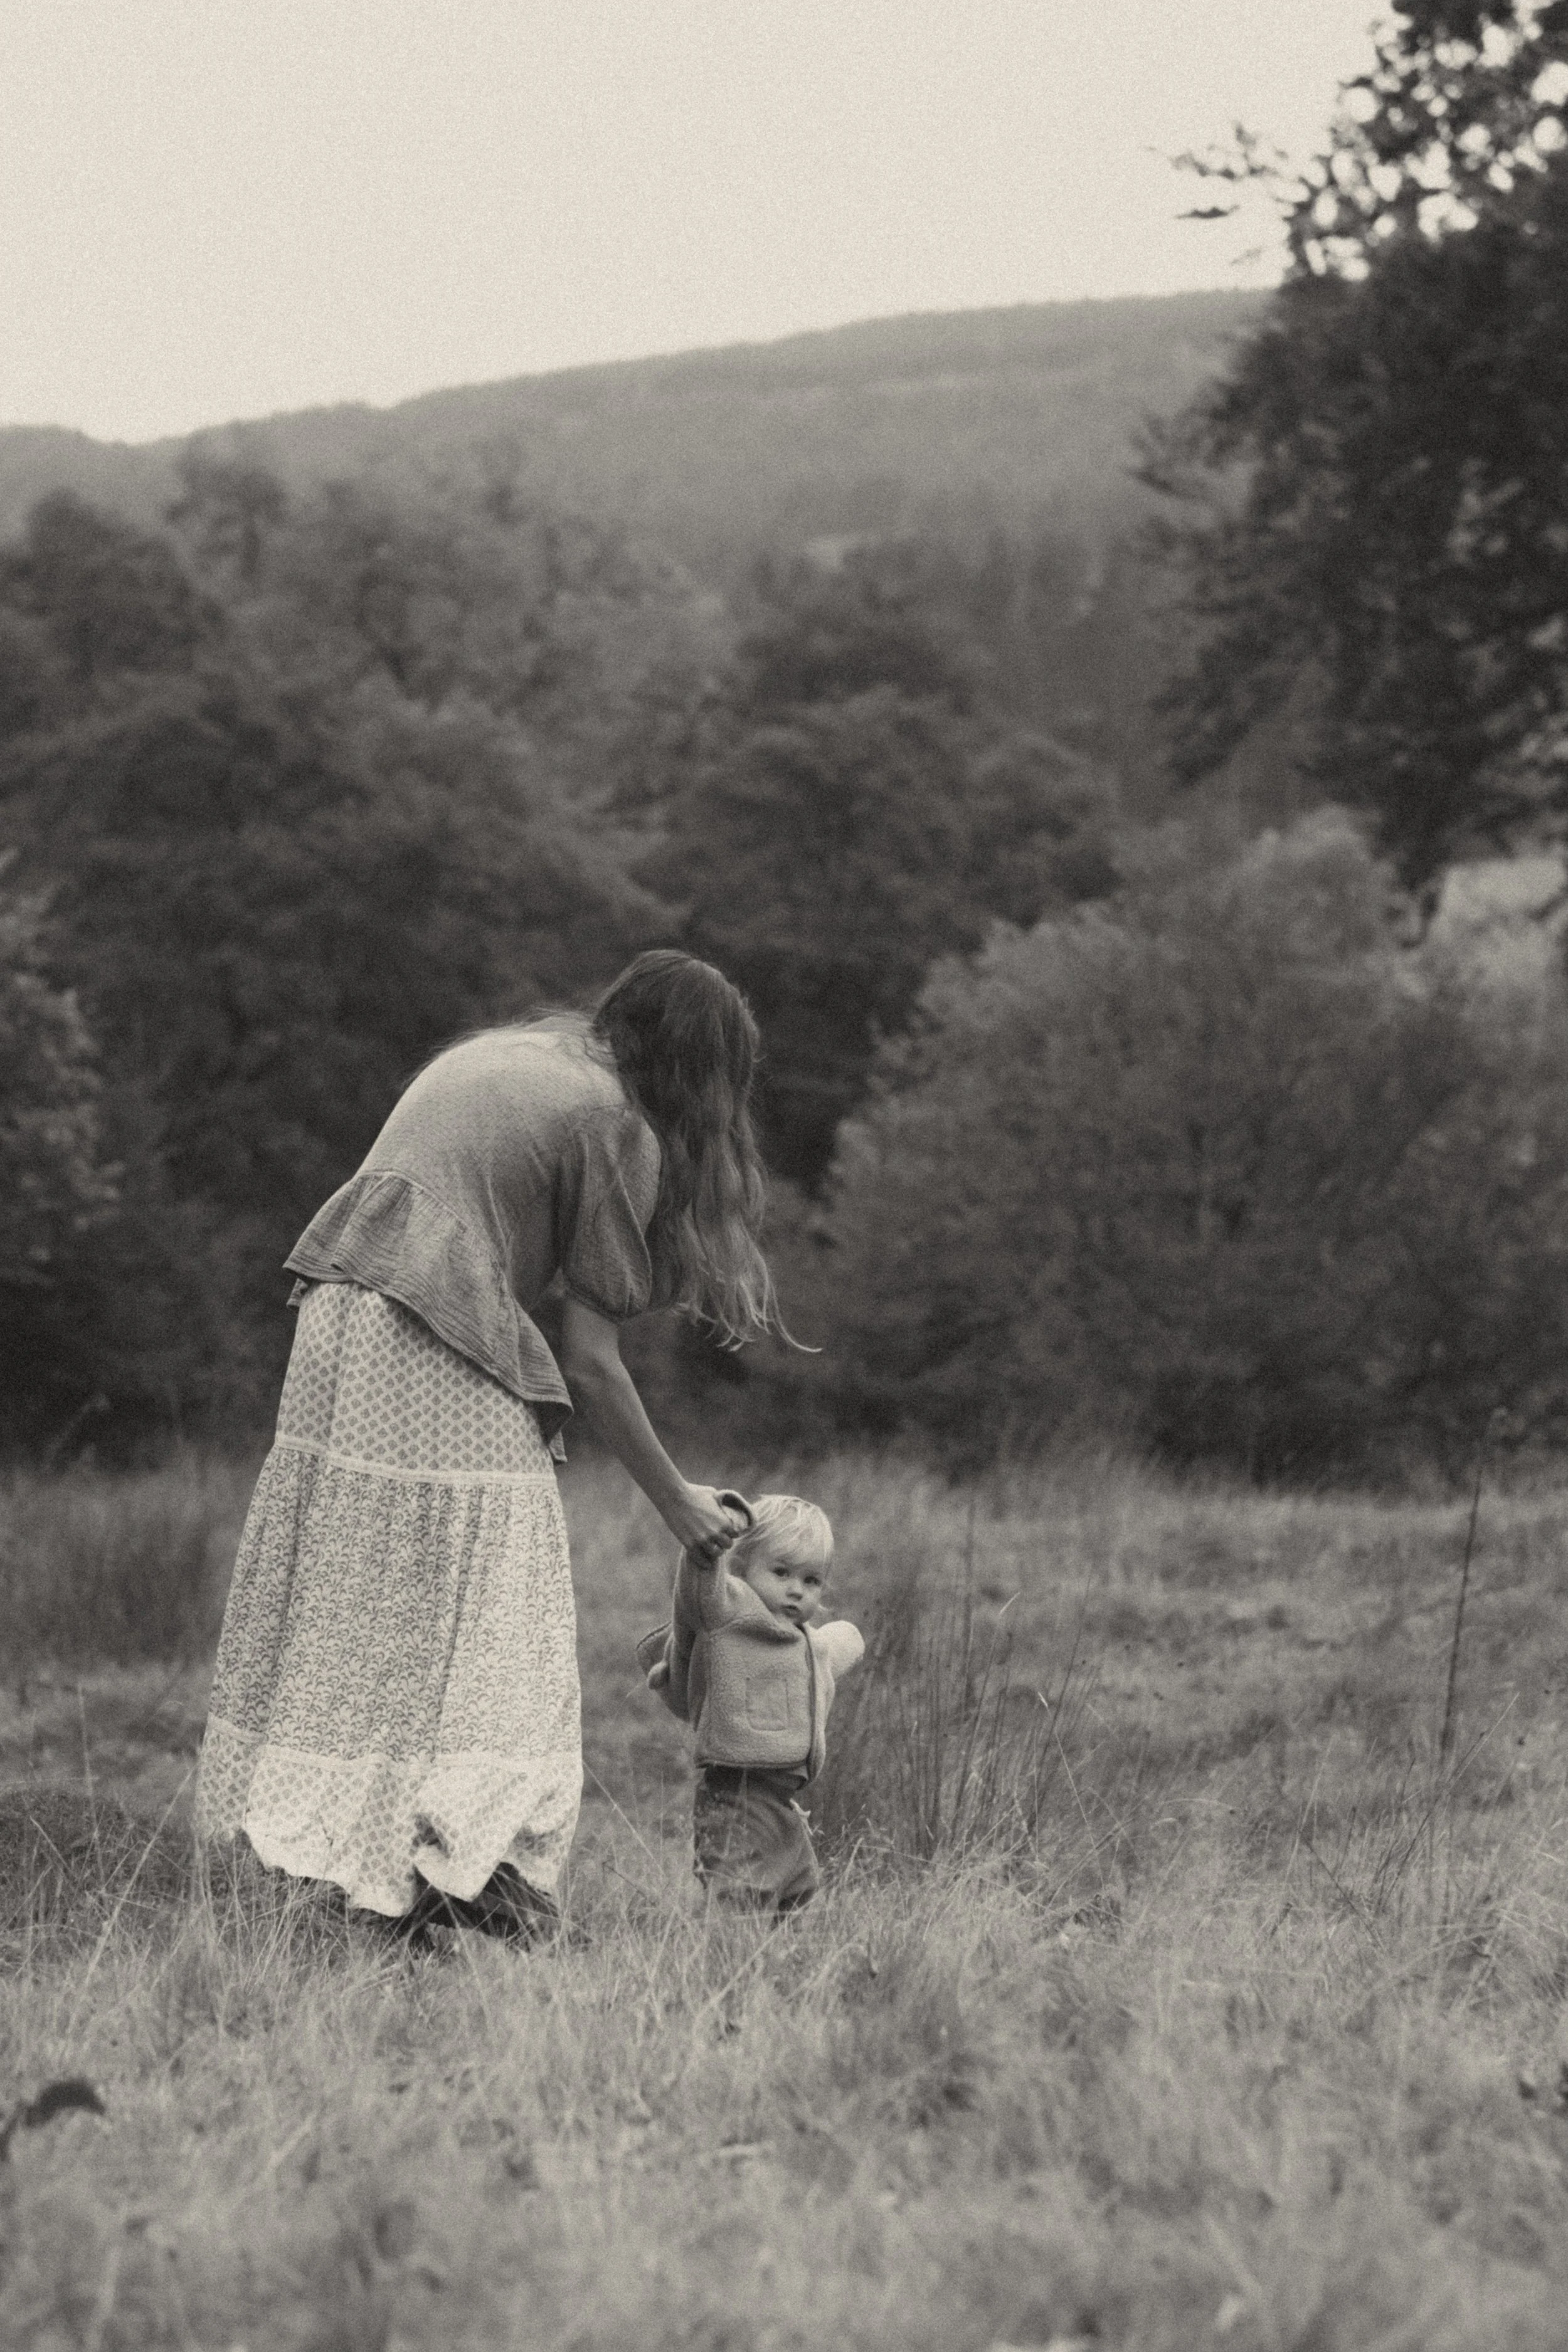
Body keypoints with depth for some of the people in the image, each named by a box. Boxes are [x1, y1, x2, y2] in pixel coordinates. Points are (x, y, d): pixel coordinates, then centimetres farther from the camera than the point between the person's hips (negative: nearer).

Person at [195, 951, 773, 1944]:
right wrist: (677, 1501, 8)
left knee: (354, 1615, 8)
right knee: (481, 1627, -1)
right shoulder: (615, 1127, -2)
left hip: (336, 1325, 8)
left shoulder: (496, 1052, 20)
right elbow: (589, 1359, -2)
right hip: (442, 1357, -8)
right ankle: (470, 1879, -4)